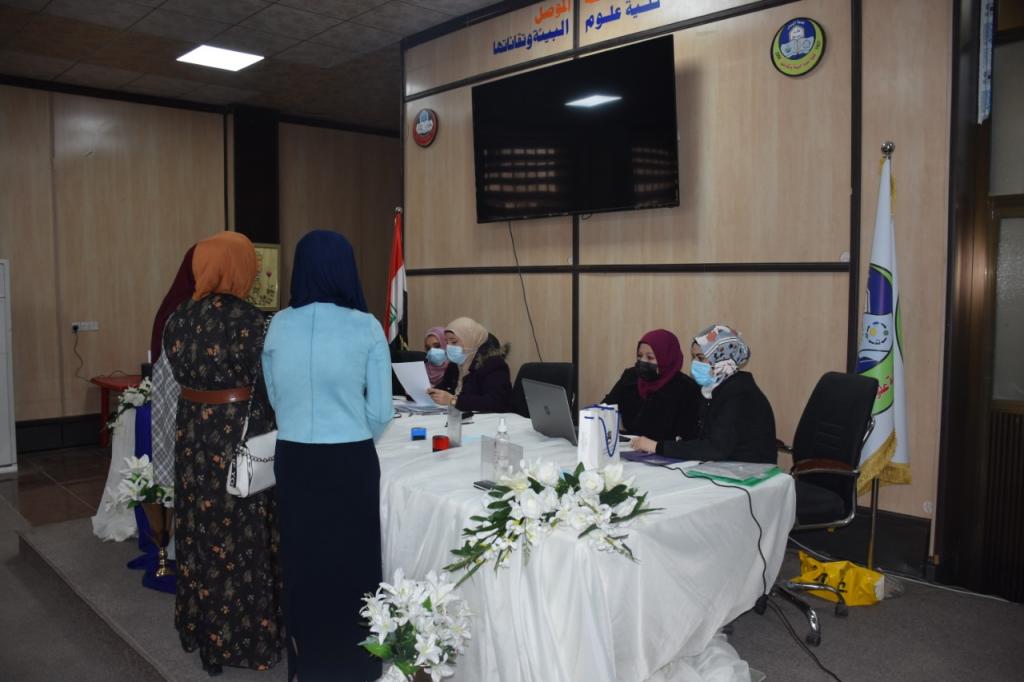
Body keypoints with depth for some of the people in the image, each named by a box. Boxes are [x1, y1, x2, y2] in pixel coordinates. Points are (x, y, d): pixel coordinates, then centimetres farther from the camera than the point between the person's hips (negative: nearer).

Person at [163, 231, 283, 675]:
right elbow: (262, 387, -13)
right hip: (237, 434, -6)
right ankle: (241, 637, 18)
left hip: (192, 431, 6)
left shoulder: (179, 318, 2)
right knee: (240, 532, 6)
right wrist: (271, 437, 1)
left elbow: (182, 374, 9)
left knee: (202, 526, 17)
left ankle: (200, 627, 32)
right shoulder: (245, 318, -17)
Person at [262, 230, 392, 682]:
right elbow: (381, 411, -7)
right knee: (352, 561, 13)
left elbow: (275, 398, 9)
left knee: (302, 558, 18)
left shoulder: (279, 326, -2)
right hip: (350, 462, -3)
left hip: (293, 459, 3)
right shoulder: (365, 327, -11)